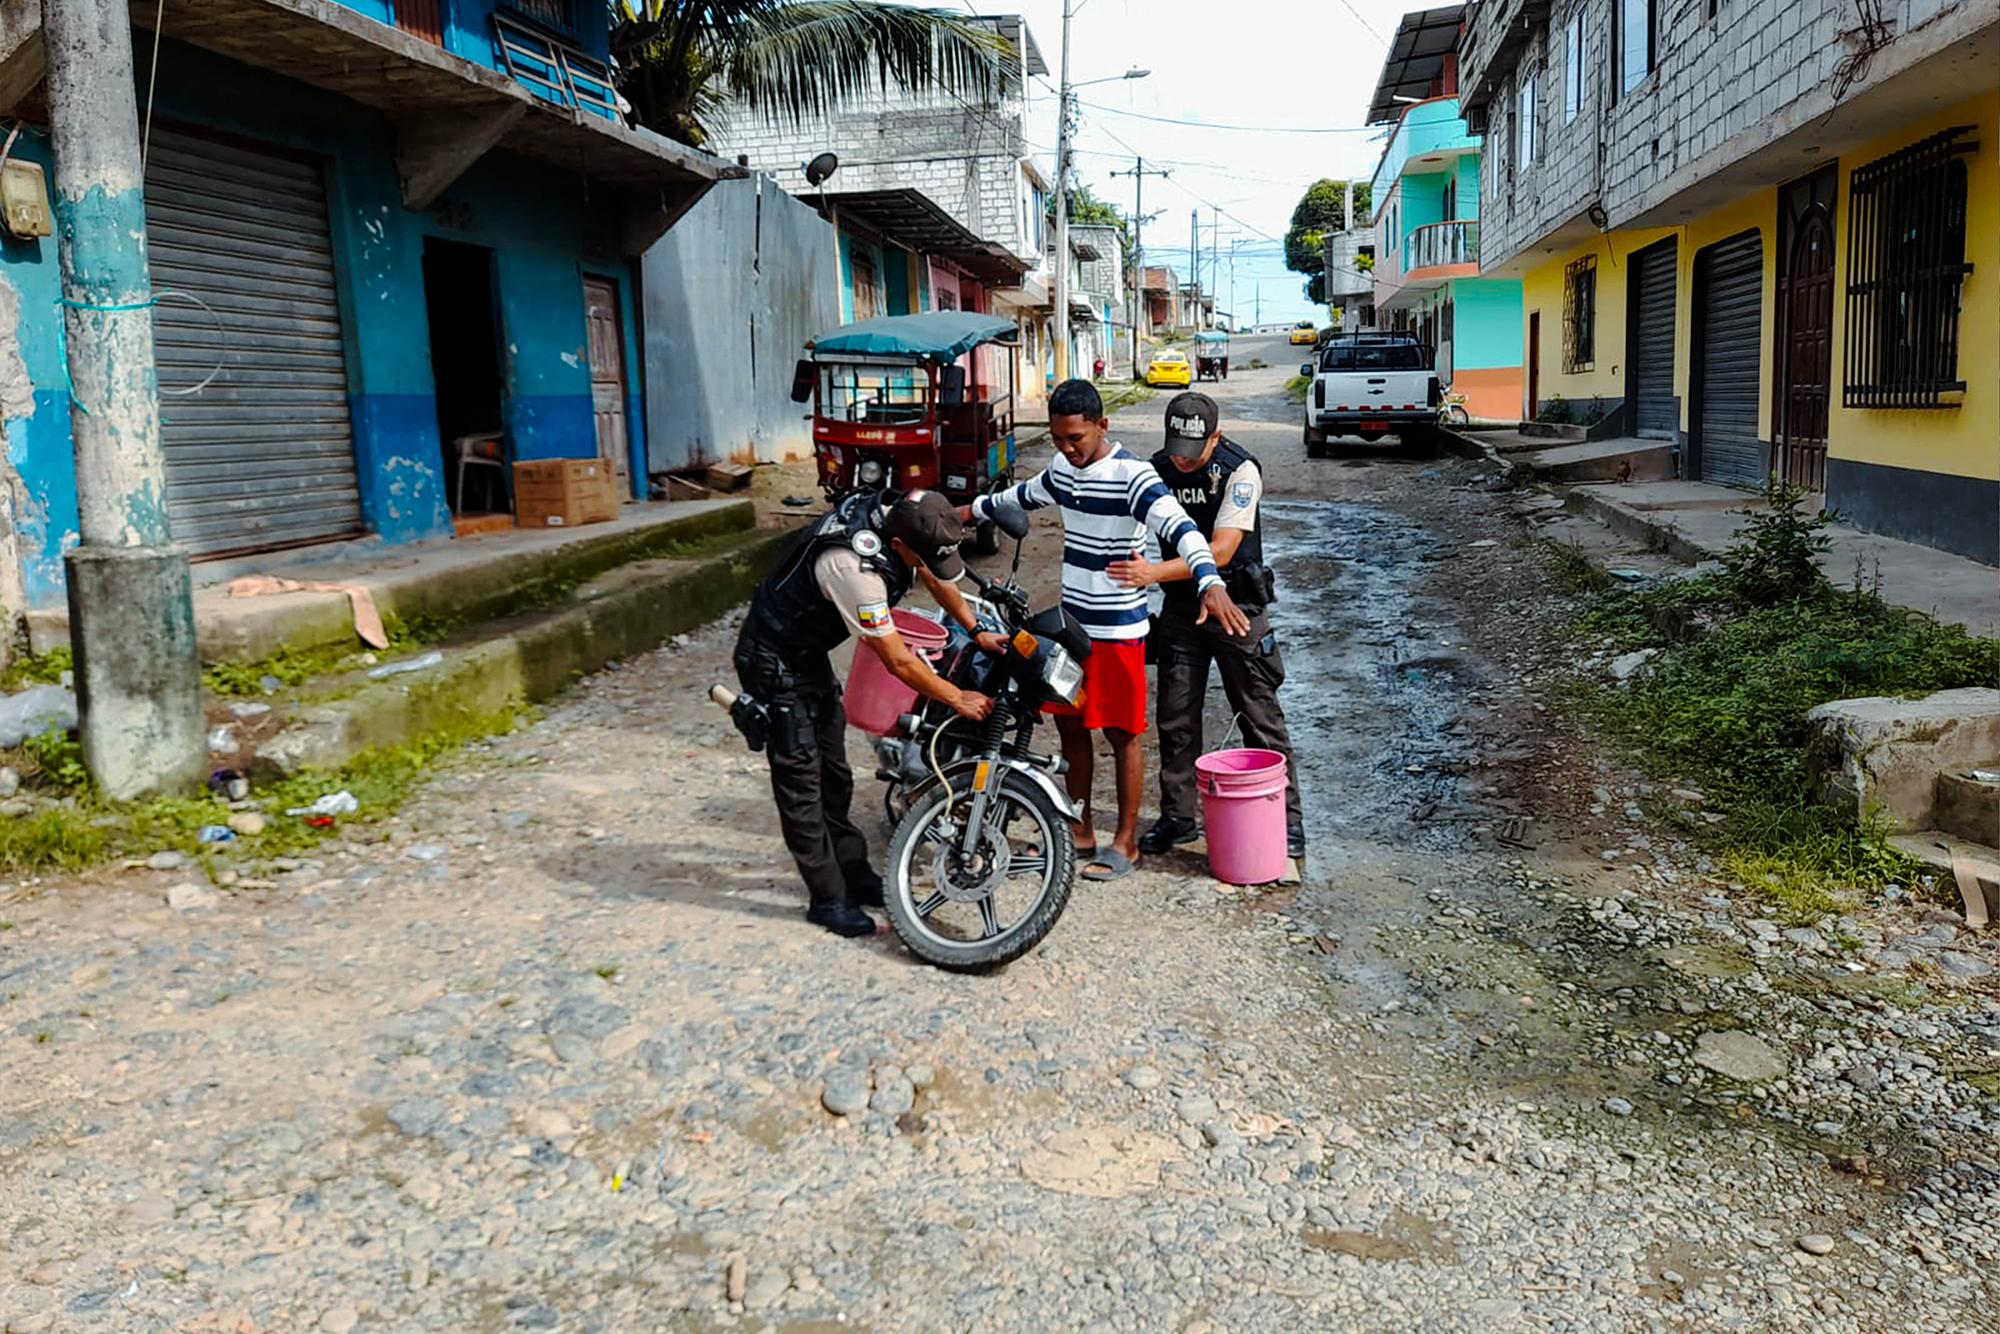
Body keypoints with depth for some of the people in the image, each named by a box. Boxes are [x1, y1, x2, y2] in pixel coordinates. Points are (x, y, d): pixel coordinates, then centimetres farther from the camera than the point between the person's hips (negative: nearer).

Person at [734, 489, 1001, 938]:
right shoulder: (855, 567, -37)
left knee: (834, 773, 16)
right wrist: (959, 699, -18)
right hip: (775, 661, -9)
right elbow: (898, 662, -28)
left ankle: (853, 872, 27)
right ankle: (828, 899, 6)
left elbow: (936, 577, 9)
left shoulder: (896, 513, -13)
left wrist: (978, 631, 6)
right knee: (801, 780, -3)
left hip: (810, 653, 10)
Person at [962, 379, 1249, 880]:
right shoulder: (1061, 470, 5)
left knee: (1122, 735, 3)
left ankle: (1126, 842, 16)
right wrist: (971, 510, 38)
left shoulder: (1132, 476, -19)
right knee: (1070, 727, 14)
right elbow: (1023, 495, 27)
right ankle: (1081, 832, 28)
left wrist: (1210, 584, -50)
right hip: (1070, 624, 7)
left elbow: (1178, 528, -34)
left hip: (1117, 631, -7)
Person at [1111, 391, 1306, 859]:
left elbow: (1221, 551, -24)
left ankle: (1286, 819, 11)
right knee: (1175, 717, 8)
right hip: (1180, 606, 4)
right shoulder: (1156, 470, -2)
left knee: (1260, 715, 1)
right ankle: (1178, 816, 21)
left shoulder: (1240, 471, -17)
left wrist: (1155, 573, -32)